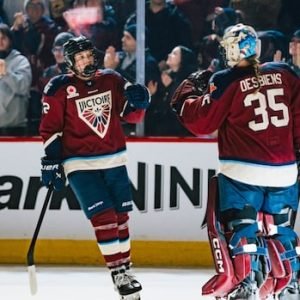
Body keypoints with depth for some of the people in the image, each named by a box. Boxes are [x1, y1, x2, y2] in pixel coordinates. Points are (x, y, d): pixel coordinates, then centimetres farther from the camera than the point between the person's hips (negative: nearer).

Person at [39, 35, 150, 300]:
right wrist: (52, 163, -10)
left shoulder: (112, 80, 4)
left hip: (114, 160, 4)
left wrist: (138, 103, -11)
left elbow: (131, 115, 10)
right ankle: (118, 272, -8)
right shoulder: (59, 89, -7)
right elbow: (50, 129, -5)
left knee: (120, 216, 10)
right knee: (103, 216, -13)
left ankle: (125, 267, 23)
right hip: (81, 164, -4)